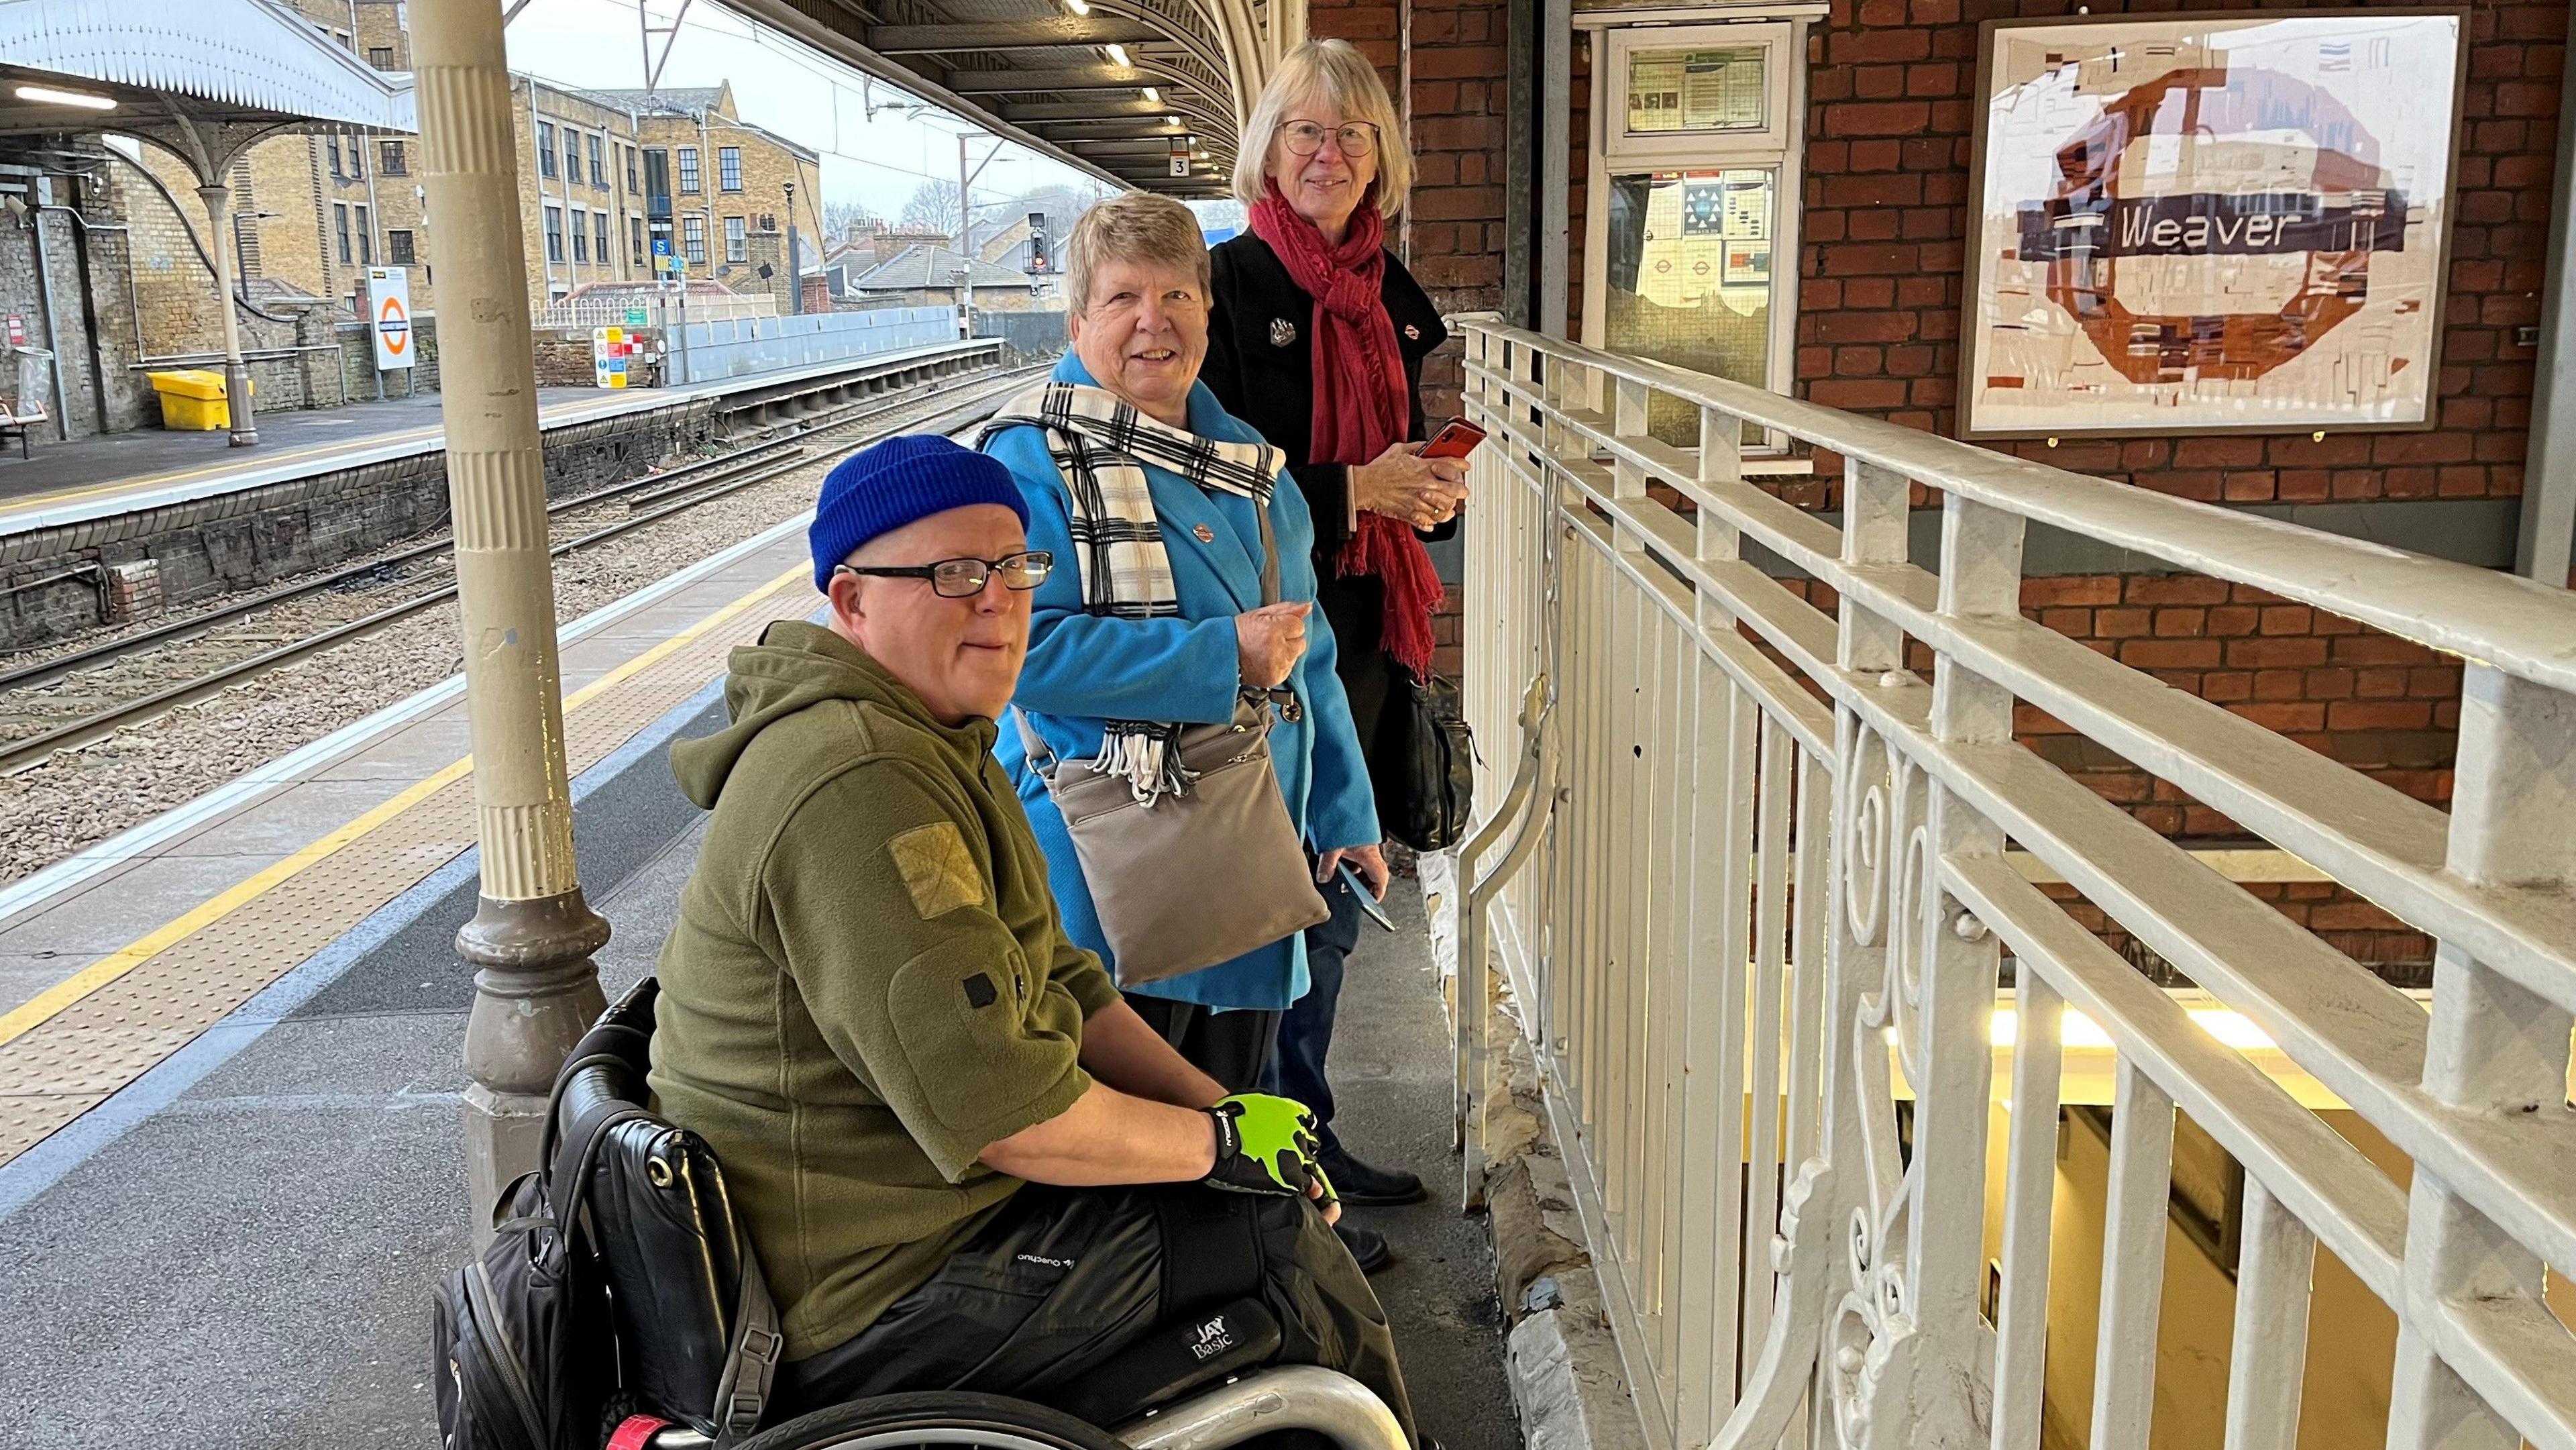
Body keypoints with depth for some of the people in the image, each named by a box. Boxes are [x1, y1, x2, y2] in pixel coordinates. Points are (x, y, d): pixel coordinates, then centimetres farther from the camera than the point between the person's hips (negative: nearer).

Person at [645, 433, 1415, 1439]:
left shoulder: (942, 746, 11)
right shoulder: (856, 789, -26)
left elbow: (1055, 987, 12)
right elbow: (998, 1110, -28)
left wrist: (1221, 1106, 1)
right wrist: (1219, 1140, -15)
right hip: (870, 1303, -10)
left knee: (1273, 1177, 14)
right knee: (1277, 1233, -9)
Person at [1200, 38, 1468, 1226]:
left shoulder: (1388, 296, 13)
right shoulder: (1229, 285, -9)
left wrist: (1433, 491, 0)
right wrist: (1349, 491, -20)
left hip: (1362, 635, 8)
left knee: (1330, 902, 17)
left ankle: (1308, 1138, 33)